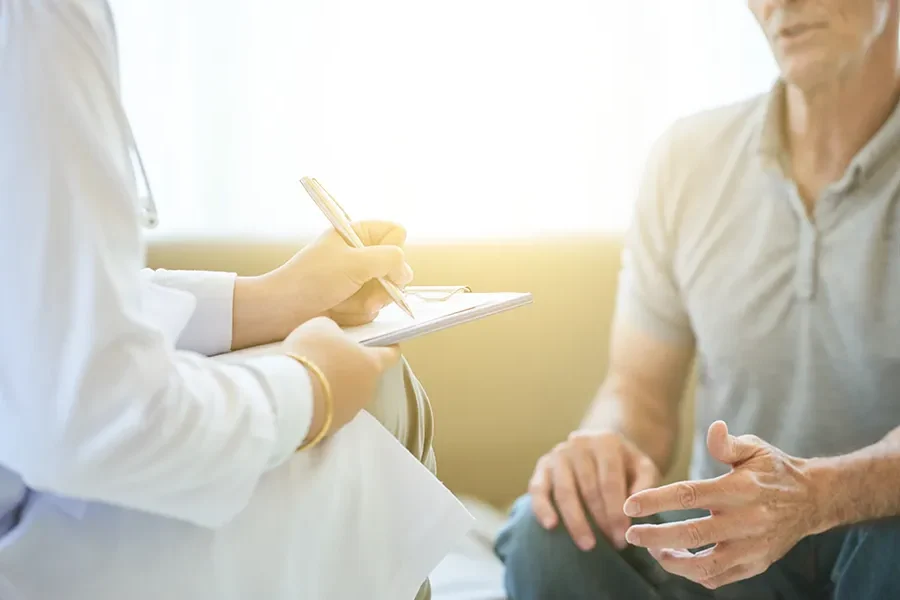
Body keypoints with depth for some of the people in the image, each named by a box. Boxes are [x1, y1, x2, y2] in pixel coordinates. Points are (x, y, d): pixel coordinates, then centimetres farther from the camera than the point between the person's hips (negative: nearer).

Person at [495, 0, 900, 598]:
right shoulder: (688, 158, 1)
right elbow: (641, 389, 4)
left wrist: (814, 494, -42)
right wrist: (610, 443, -21)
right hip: (730, 539, 2)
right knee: (549, 531, -27)